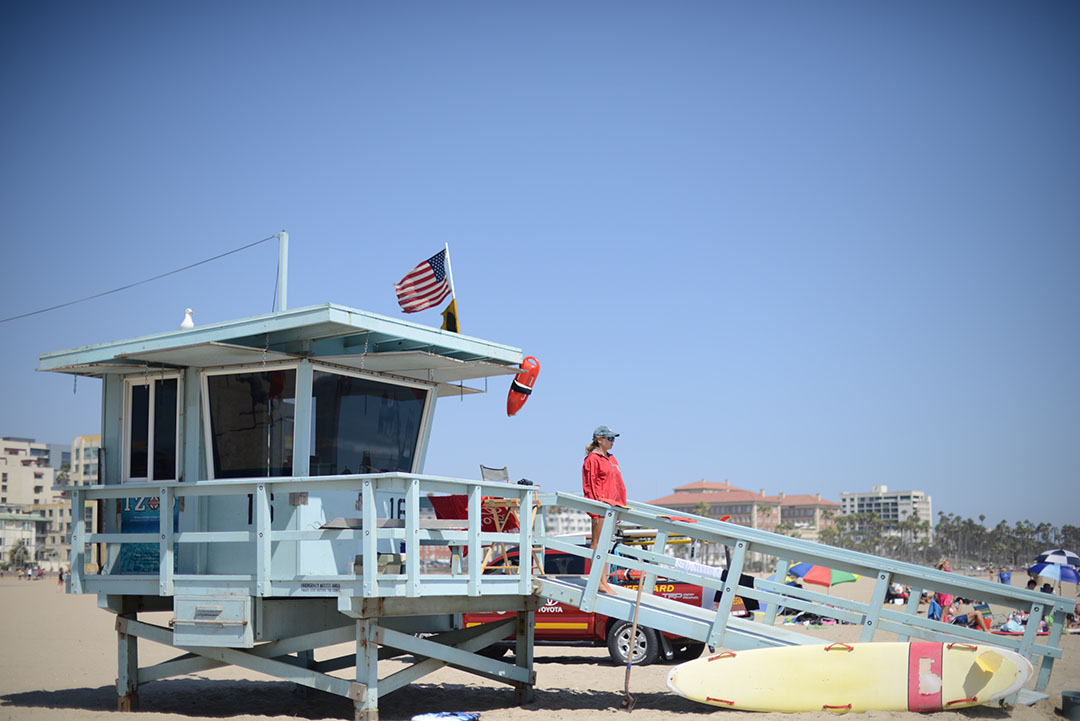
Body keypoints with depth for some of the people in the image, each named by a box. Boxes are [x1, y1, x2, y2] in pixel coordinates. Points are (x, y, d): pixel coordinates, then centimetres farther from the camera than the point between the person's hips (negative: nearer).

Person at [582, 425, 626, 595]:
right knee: (597, 542, -6)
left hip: (612, 506, 9)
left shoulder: (611, 459, 20)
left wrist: (620, 504, 18)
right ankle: (597, 582, -5)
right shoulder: (592, 459, -6)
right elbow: (589, 485, -11)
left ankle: (603, 581, 13)